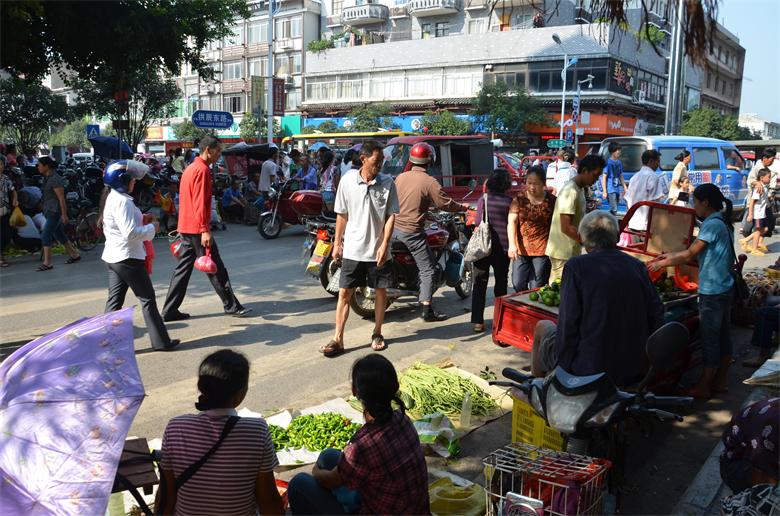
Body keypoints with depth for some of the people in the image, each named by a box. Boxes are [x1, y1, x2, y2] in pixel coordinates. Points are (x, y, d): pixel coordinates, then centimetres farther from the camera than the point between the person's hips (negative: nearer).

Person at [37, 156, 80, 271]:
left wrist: (64, 215, -20)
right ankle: (74, 254, 27)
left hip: (55, 212, -10)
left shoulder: (55, 179, -17)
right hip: (49, 211, 10)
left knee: (45, 236, -11)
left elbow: (61, 198, -19)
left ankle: (47, 263, -7)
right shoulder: (47, 178, 12)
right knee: (59, 235, 15)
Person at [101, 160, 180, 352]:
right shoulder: (122, 201, -19)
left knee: (114, 300, 11)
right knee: (147, 298, 2)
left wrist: (142, 220, 11)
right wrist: (152, 228, -11)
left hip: (113, 257, 9)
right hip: (127, 257, -9)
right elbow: (130, 233, -24)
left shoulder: (112, 198, 12)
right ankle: (161, 341, 9)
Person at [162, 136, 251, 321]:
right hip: (197, 228, -10)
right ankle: (231, 306, 8)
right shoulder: (202, 169, -14)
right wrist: (205, 230, -22)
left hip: (185, 227, 10)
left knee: (183, 267, 9)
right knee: (215, 268, -1)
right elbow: (200, 202, -20)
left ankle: (170, 310, 10)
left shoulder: (190, 168, 17)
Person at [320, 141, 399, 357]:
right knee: (344, 292, 1)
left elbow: (391, 216, -4)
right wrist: (337, 244, 5)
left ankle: (377, 334, 27)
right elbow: (342, 215, 5)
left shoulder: (387, 183, -5)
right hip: (353, 249, 0)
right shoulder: (348, 180, -3)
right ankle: (338, 339, 7)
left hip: (378, 250, 0)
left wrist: (384, 244, -13)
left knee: (380, 291, 10)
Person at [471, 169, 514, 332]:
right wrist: (512, 245, 11)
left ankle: (478, 322, 2)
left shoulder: (484, 199, -6)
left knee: (480, 285, 6)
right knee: (501, 284, 14)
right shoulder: (510, 202, -6)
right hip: (503, 247, 0)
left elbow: (478, 222, -6)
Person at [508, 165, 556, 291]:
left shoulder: (551, 201, -1)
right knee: (518, 284, 3)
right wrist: (512, 245, -17)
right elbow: (512, 222, -5)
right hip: (521, 249, 2)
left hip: (542, 250, -2)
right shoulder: (519, 199, 1)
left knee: (536, 288, 1)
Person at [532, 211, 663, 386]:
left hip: (588, 369, -5)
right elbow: (657, 317, 1)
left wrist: (562, 365, -3)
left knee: (543, 327, 23)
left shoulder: (575, 266, -12)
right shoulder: (638, 266, 1)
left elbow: (568, 324, -14)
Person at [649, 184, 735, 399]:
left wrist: (662, 264, -7)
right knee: (723, 336, 15)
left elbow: (690, 255, -17)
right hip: (724, 288, 10)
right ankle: (720, 381, 26)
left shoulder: (712, 224, -17)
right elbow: (700, 255, 14)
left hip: (712, 291, -10)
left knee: (710, 339, -2)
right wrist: (672, 257, 12)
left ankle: (703, 388, 7)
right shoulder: (723, 223, 12)